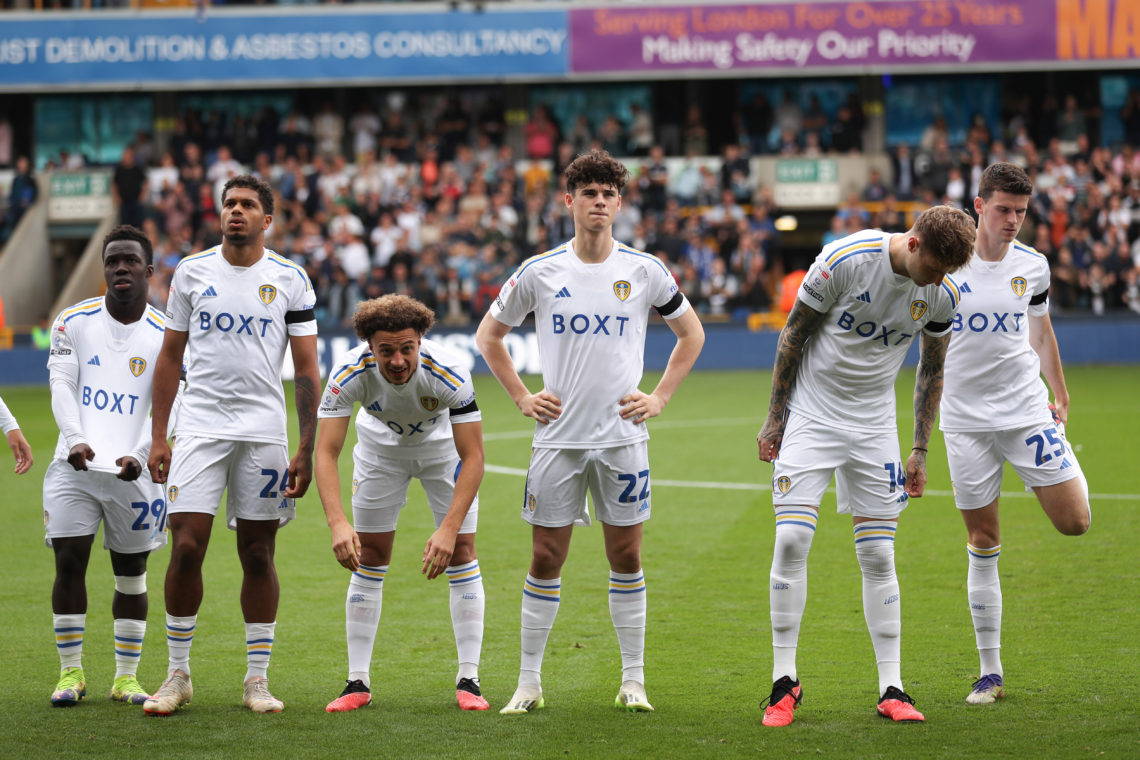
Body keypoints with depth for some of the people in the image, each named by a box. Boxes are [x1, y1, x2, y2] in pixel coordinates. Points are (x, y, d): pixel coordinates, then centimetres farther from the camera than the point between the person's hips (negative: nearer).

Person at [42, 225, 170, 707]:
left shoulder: (164, 336, 2)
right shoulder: (74, 322, 6)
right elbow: (62, 386, -1)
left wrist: (139, 455, -21)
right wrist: (76, 439, -19)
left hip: (133, 470, 0)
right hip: (74, 467, 0)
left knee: (131, 573, 5)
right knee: (69, 560, -6)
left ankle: (126, 677, 15)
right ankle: (71, 672, 5)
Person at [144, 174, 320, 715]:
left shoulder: (290, 280, 3)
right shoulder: (191, 272, 6)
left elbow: (306, 370, 3)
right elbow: (170, 357, 11)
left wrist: (306, 450, -4)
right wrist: (157, 438, 5)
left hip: (264, 431, 0)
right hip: (200, 427, 0)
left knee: (258, 554, 3)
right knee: (186, 546, -9)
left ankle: (257, 680, 11)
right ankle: (178, 674, 3)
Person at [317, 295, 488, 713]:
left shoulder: (449, 373, -38)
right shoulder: (349, 373, -34)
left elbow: (473, 457, -35)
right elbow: (326, 452, -35)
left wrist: (448, 529, -45)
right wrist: (338, 523, -50)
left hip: (443, 443, -1)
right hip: (380, 446, 1)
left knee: (461, 551, -8)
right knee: (369, 557, -2)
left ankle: (468, 680, -2)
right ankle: (358, 682, 5)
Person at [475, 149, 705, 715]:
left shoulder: (645, 271, 0)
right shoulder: (538, 273, 0)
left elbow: (691, 334, 14)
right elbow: (488, 335, 13)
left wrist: (659, 397, 5)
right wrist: (521, 397, 4)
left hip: (622, 434, 0)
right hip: (558, 435, 0)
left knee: (626, 556, 3)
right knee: (545, 558, 1)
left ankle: (633, 682, 12)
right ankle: (529, 683, 9)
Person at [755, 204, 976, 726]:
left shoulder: (942, 293, -7)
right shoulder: (845, 258, -20)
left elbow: (931, 370, 8)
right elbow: (793, 334, -8)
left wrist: (920, 451, 8)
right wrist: (774, 418, -5)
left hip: (873, 424, 3)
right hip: (810, 414, -3)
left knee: (878, 555, -1)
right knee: (791, 539, -12)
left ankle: (891, 689, 4)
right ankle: (784, 683, -2)